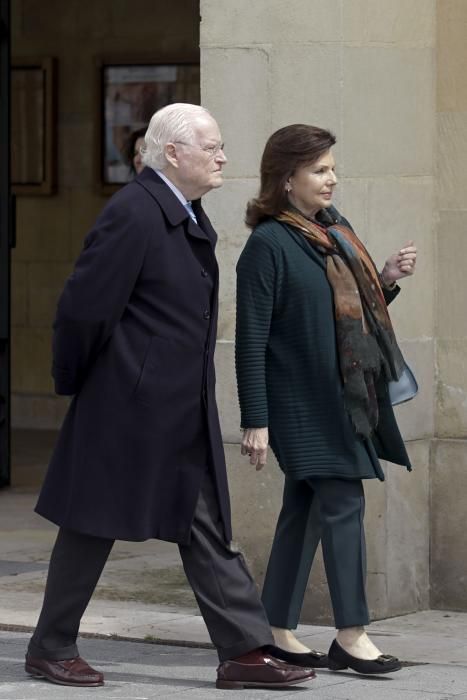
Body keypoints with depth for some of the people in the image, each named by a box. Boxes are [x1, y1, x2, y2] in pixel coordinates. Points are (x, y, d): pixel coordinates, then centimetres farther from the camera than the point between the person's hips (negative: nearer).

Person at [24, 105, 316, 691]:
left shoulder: (189, 217, 12)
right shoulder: (133, 213, -18)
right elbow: (83, 306, -18)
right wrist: (74, 383, -6)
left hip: (185, 412, 9)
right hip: (129, 406, -9)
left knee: (206, 530, 7)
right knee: (94, 527, 4)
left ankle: (244, 652, 8)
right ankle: (50, 648, 17)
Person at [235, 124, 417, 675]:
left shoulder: (336, 231, 11)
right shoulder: (269, 244, -12)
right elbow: (251, 338, -13)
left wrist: (388, 280, 2)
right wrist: (255, 421, -16)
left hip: (347, 398, 8)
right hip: (302, 402, -8)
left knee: (305, 512, 11)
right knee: (344, 503, -9)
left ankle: (278, 631, 17)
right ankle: (350, 635, -3)